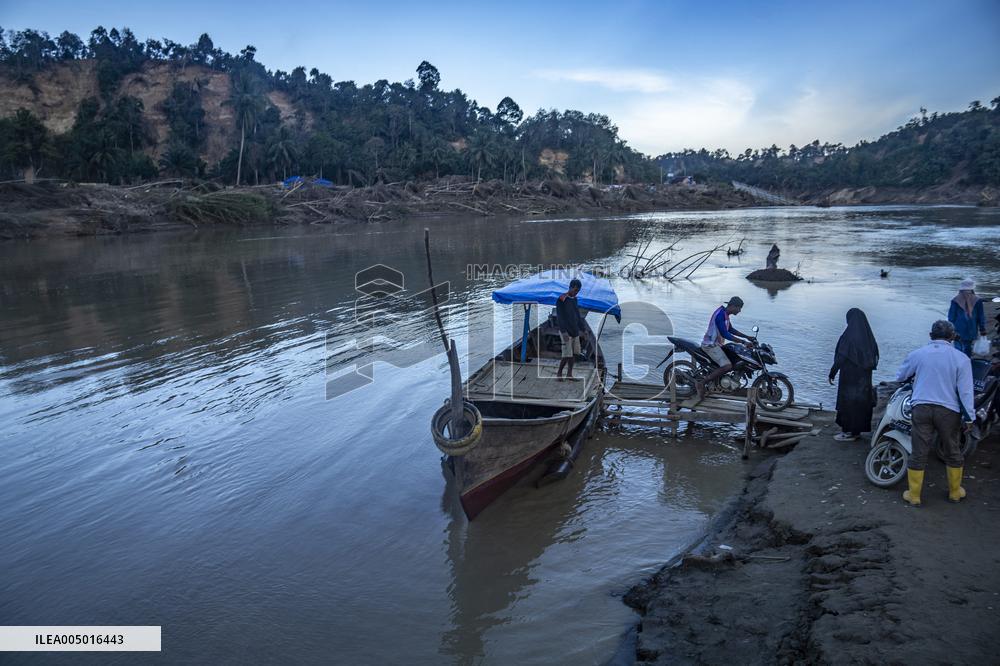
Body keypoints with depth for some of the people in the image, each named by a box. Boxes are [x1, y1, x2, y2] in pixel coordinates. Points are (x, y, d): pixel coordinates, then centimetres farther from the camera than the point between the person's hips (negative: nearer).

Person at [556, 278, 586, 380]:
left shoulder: (574, 299, 11)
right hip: (566, 332, -7)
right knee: (567, 355, -7)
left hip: (575, 332, 7)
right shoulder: (561, 299, -12)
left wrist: (583, 329, 14)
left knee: (574, 354, 6)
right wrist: (564, 331, -22)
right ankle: (559, 373, 12)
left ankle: (569, 374, 16)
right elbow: (559, 317, -16)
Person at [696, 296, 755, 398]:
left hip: (716, 344, 11)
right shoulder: (720, 314, -22)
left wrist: (747, 337, 14)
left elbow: (730, 329, 21)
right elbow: (724, 334, -25)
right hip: (710, 345, -11)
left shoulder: (725, 314, 10)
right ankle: (701, 383, -16)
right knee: (727, 366, -23)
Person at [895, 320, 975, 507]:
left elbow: (900, 377, 14)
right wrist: (969, 417, 1)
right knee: (953, 453, 18)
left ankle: (914, 496, 15)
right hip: (949, 411, 0)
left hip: (922, 408, 1)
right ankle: (955, 492, 32)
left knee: (918, 454, 6)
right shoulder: (961, 358, -3)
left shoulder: (917, 354, 1)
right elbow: (965, 391, -5)